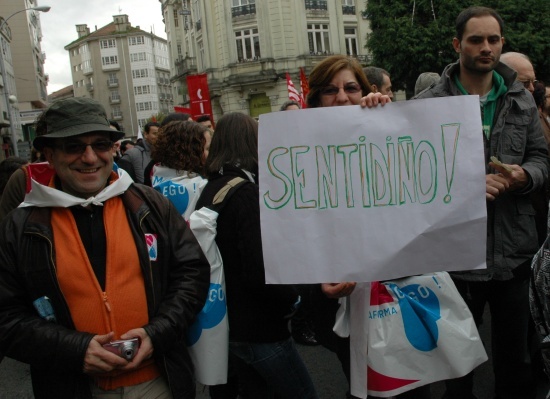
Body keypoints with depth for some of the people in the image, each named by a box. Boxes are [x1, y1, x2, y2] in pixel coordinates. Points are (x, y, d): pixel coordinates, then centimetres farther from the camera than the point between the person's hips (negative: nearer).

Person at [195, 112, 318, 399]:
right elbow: (259, 270, -26)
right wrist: (290, 298, -9)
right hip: (258, 328, -8)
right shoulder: (246, 192, -19)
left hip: (228, 324, 8)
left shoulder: (209, 190, 5)